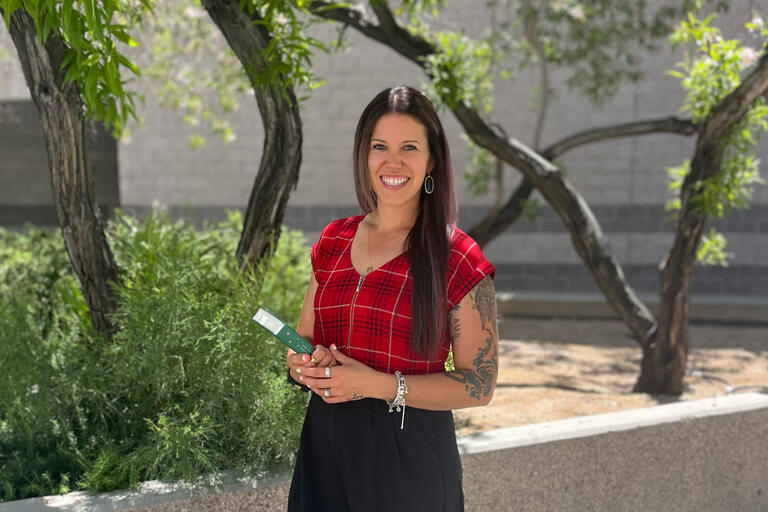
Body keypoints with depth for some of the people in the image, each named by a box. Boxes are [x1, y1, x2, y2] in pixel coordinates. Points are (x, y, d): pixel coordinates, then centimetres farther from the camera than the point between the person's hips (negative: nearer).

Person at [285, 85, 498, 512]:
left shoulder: (458, 260, -9)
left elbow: (479, 385, -10)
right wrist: (308, 365, -8)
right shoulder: (333, 241, 5)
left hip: (409, 452, -4)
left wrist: (379, 385, -20)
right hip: (325, 442, 5)